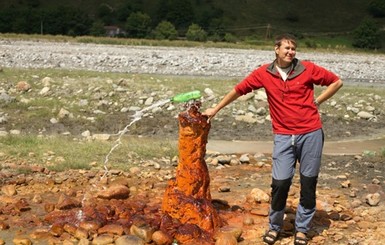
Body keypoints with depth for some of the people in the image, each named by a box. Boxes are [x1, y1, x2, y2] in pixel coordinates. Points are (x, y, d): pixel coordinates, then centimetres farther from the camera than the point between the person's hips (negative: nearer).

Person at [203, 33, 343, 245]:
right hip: (283, 136, 0)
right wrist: (215, 109, 14)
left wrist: (316, 102, 2)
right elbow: (238, 90, 10)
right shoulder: (264, 73, 1)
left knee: (308, 183, 7)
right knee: (280, 183, -5)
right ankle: (274, 226, 18)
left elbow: (336, 82, 8)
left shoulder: (307, 69, -2)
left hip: (311, 134, 0)